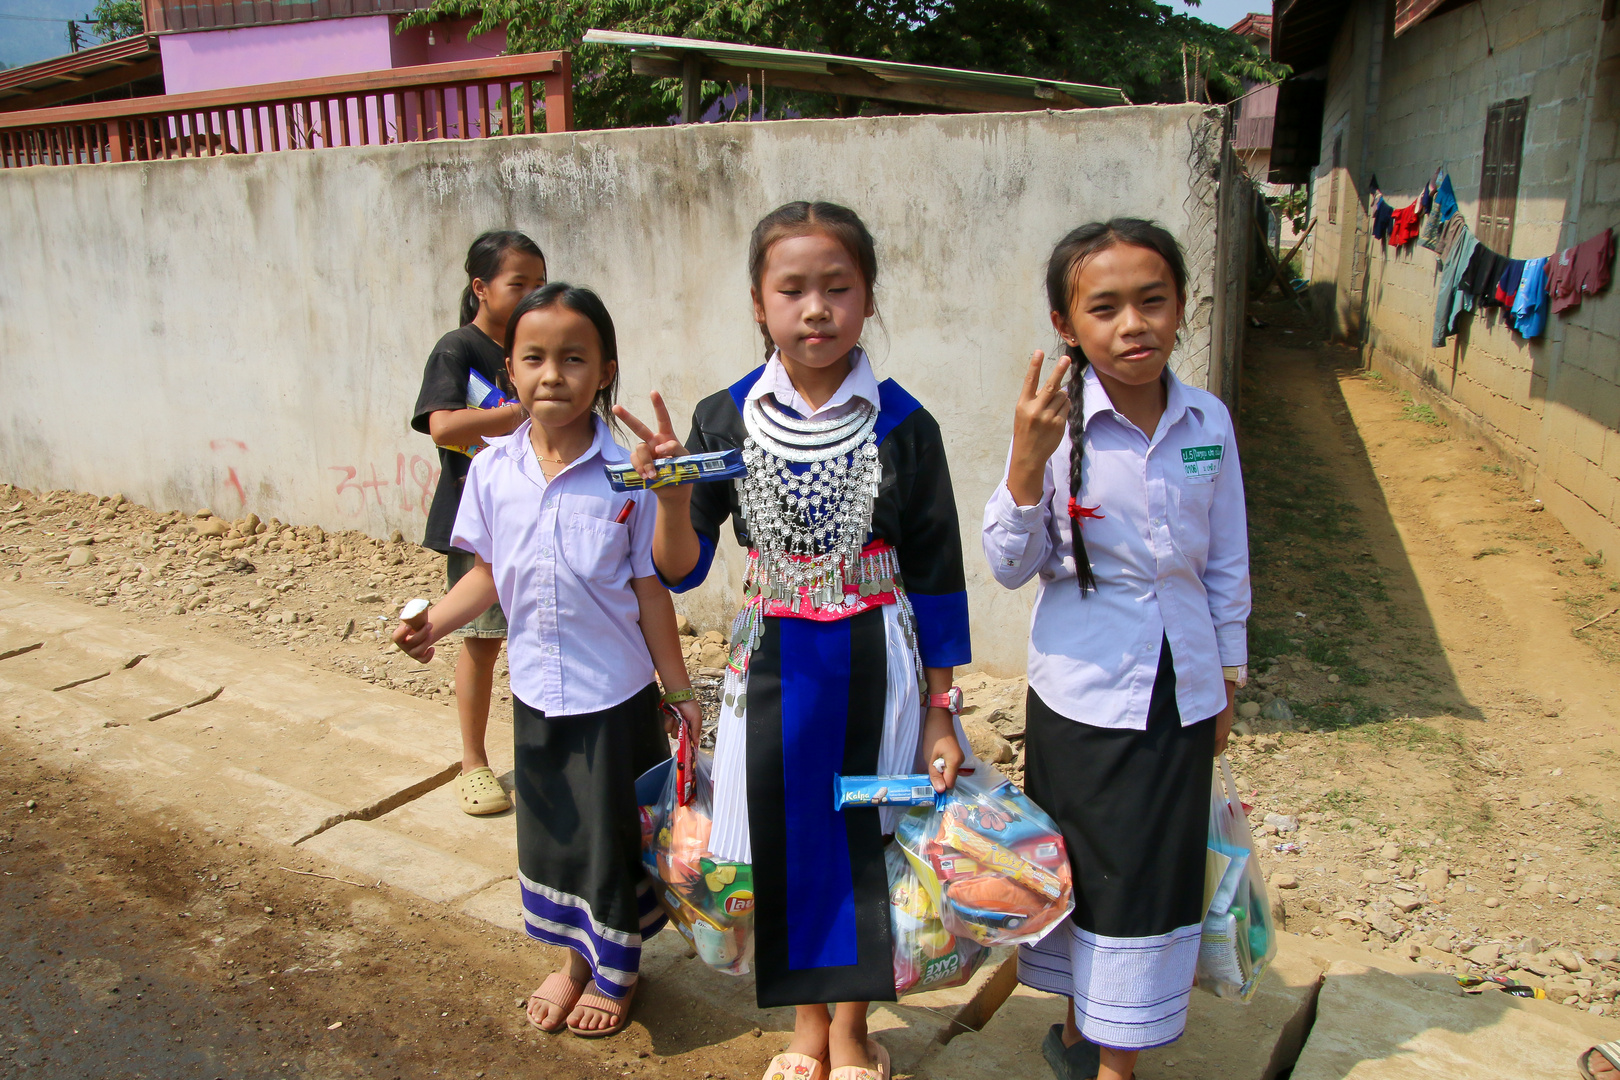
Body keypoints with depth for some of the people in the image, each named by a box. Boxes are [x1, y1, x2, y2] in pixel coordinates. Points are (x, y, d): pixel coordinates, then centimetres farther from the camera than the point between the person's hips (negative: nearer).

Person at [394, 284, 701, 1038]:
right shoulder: (491, 469, -6)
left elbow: (650, 591, -9)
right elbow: (488, 571, 5)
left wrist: (680, 691, -4)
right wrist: (432, 624, -11)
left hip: (616, 691, -3)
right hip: (536, 688, 4)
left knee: (611, 830, 11)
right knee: (548, 827, 18)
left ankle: (617, 969, 37)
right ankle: (576, 957, 43)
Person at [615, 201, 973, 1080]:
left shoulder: (901, 424, -7)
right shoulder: (725, 420, -5)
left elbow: (934, 576, -3)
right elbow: (680, 571, -3)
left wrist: (939, 712, -2)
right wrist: (672, 497, -24)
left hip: (875, 667, -1)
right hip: (772, 667, 1)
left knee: (863, 836, 10)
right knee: (786, 834, 12)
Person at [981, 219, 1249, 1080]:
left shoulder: (1209, 421, -3)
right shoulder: (1056, 427, -13)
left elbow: (1227, 563, 7)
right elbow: (1009, 566, -13)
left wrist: (1227, 680, 11)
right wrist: (1027, 460, -27)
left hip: (1181, 692, 3)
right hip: (1084, 693, -3)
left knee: (1156, 877, 13)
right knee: (1085, 868, 13)